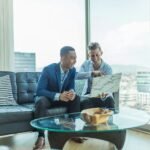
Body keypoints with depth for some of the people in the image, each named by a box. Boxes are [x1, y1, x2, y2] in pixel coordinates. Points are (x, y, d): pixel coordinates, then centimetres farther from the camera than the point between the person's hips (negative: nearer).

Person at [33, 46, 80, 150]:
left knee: (76, 99, -19)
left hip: (62, 97, 5)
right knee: (41, 102, -37)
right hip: (46, 97, -5)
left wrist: (72, 92, -31)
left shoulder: (73, 70, -9)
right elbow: (39, 91, -27)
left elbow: (71, 87, -3)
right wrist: (58, 96, -41)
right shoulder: (48, 69, -25)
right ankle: (41, 136, -31)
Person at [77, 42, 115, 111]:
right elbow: (77, 75, -20)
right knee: (84, 102, -30)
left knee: (109, 100, -30)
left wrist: (104, 93, -39)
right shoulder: (86, 64, -1)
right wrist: (92, 73, -35)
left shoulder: (107, 68, -7)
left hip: (102, 94, 0)